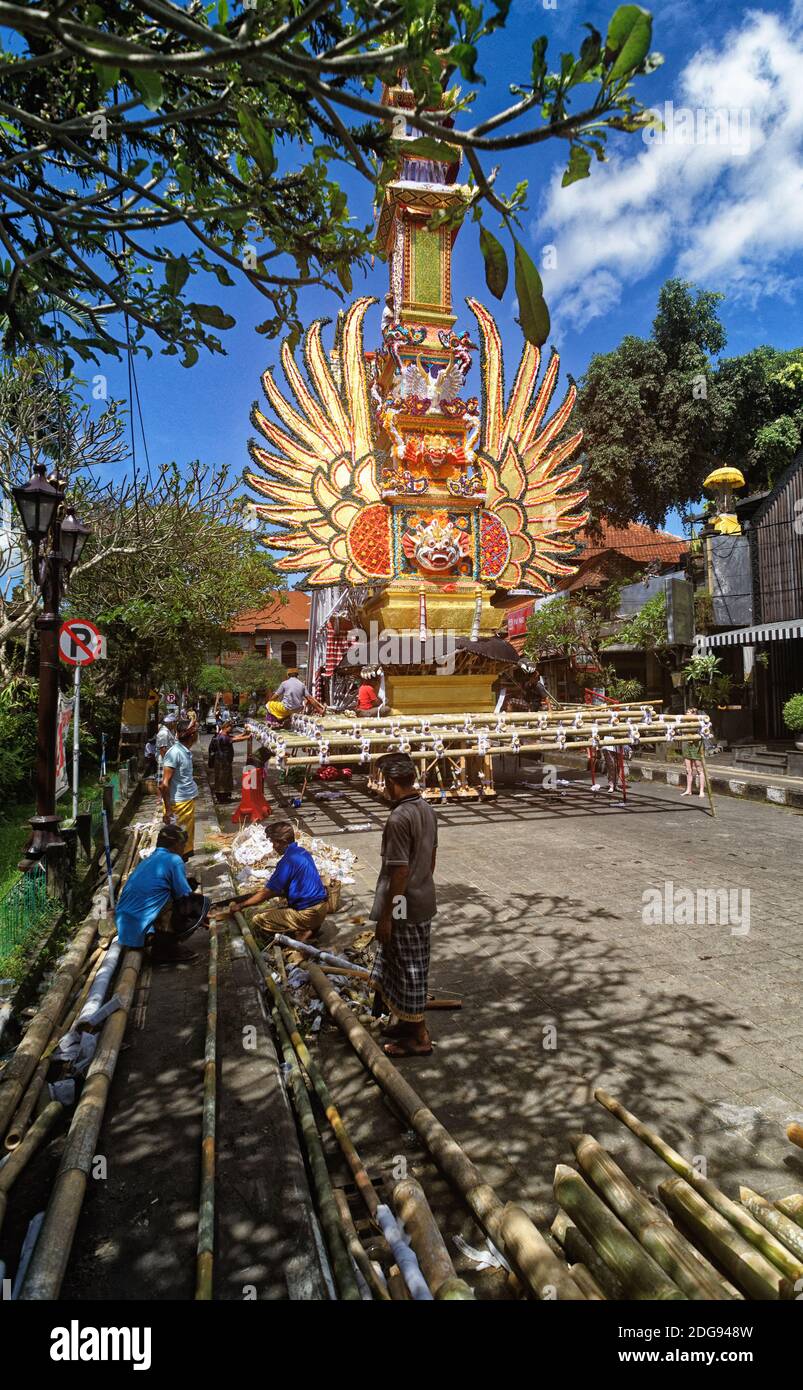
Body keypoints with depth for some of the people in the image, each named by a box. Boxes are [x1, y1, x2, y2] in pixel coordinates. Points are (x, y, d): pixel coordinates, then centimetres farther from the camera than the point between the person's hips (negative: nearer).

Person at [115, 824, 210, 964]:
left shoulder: (148, 860, 18)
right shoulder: (174, 860, -7)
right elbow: (185, 897, -3)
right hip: (143, 932, -9)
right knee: (201, 903, 1)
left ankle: (161, 944, 9)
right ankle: (164, 949, -2)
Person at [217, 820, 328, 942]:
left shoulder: (287, 861, -17)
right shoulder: (303, 852, 9)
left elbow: (266, 894, -10)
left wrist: (239, 906, 2)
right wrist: (268, 891, 21)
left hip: (309, 913, -9)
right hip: (322, 906, 9)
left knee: (258, 920, -4)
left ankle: (301, 932, -8)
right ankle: (310, 927, 12)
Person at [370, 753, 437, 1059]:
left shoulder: (398, 818, -26)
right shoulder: (427, 809, 2)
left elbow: (400, 871, -24)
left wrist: (385, 916, -17)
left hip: (405, 907, -9)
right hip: (424, 900, 9)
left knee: (409, 969, 6)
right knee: (410, 966, 22)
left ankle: (419, 1037, 21)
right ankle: (407, 1019, 38)